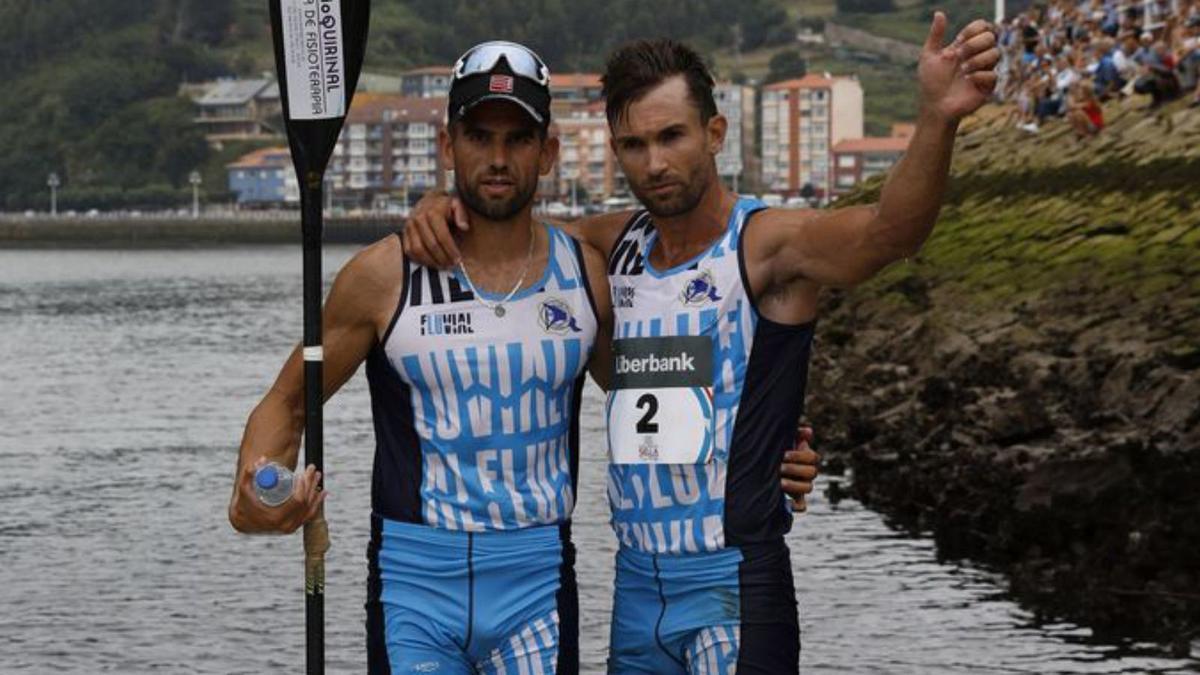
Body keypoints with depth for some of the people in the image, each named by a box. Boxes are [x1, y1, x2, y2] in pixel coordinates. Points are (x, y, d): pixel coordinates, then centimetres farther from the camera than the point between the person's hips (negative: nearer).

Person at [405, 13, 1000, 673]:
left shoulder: (767, 245, -11)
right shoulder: (618, 244, 9)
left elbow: (887, 231, -29)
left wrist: (937, 119, -48)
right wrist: (441, 207, 0)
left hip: (733, 591, -6)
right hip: (636, 582, 6)